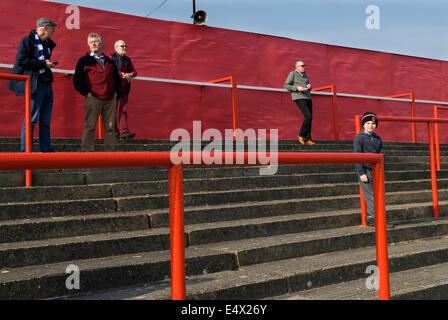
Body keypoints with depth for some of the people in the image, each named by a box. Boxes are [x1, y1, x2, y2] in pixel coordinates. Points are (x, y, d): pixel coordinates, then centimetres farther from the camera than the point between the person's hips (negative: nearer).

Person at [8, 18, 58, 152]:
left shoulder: (47, 43, 19)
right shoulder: (28, 40, -4)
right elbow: (21, 61, -13)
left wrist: (49, 63, 6)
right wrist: (42, 63, -13)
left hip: (47, 84, 8)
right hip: (36, 84, -8)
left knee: (45, 121, 8)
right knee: (31, 119, -7)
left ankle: (46, 149, 12)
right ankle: (24, 151, -1)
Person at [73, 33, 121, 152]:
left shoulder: (109, 61, 18)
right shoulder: (84, 61, 5)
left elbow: (117, 78, 25)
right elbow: (77, 80, 1)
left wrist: (116, 92, 11)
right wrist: (86, 93, -6)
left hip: (110, 99, 4)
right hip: (93, 99, -4)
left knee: (110, 127, 5)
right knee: (90, 126, -4)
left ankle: (110, 151, 11)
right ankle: (87, 151, 0)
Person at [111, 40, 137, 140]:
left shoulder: (127, 59, 19)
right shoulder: (111, 58, -1)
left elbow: (134, 72, 19)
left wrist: (129, 75, -4)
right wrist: (123, 75, -16)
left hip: (124, 89, 5)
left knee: (123, 110, -3)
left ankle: (124, 132, -10)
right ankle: (114, 131, 10)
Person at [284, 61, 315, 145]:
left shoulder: (305, 76, 20)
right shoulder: (292, 73, 0)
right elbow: (286, 86, -5)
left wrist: (309, 87, 1)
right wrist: (297, 88, -19)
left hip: (308, 98, 7)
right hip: (299, 98, -7)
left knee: (309, 119, -1)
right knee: (308, 117, -20)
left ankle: (308, 140, 2)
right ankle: (301, 135, -4)